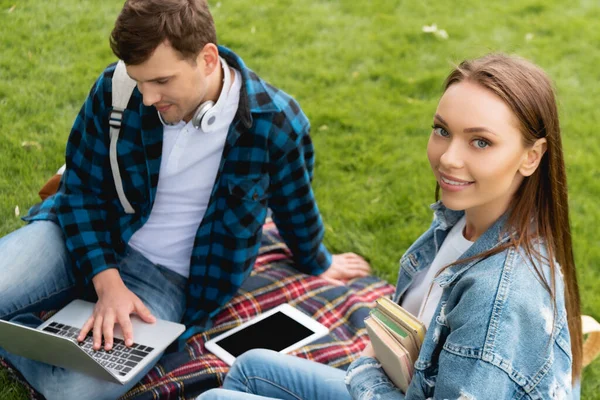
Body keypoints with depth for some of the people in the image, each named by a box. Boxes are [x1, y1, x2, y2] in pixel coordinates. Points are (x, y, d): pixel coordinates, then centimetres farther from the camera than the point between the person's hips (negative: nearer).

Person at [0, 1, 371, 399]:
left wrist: (318, 264, 23)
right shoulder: (115, 89, -13)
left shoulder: (277, 125, -18)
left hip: (167, 275, -1)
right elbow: (81, 191, -3)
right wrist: (107, 282, -16)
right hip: (90, 241, 2)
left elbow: (296, 208, 4)